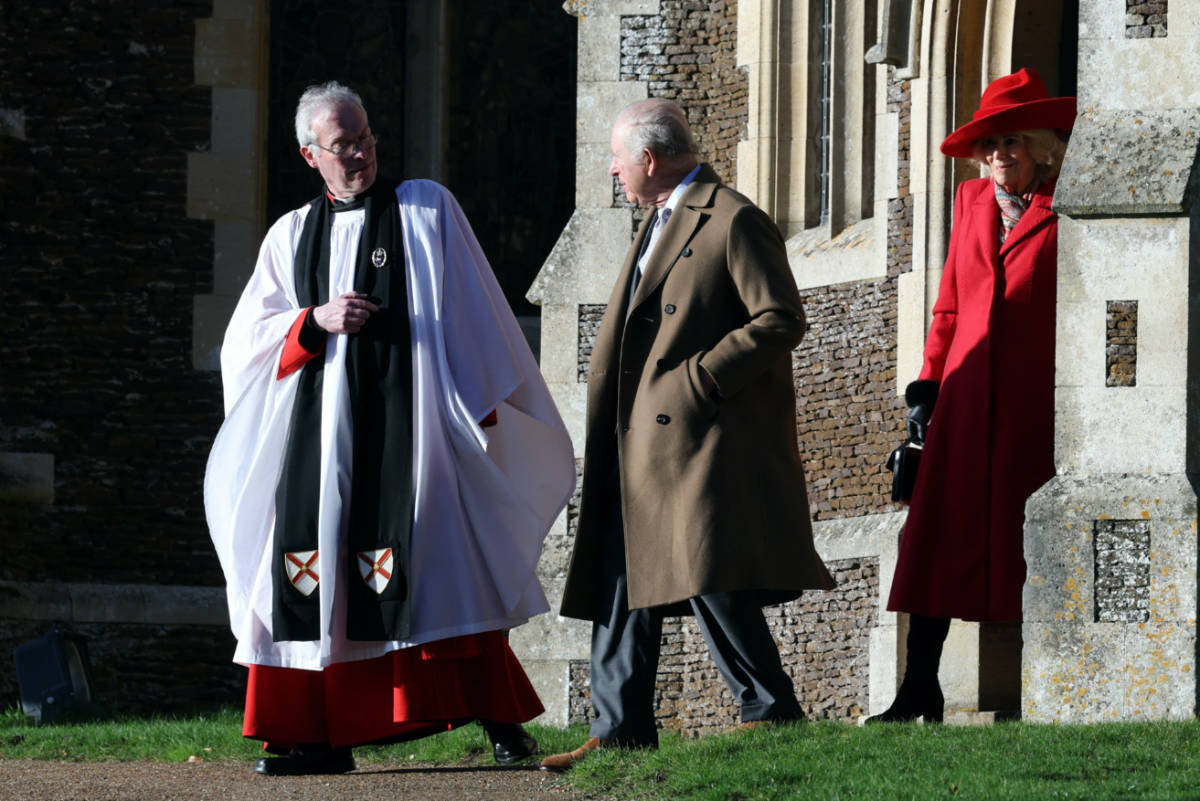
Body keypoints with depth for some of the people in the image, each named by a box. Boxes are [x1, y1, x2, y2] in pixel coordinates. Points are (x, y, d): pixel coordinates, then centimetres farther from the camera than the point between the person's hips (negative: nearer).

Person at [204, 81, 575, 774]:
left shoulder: (426, 209, 7)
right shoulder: (291, 236, 16)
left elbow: (472, 317, 4)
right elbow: (247, 338, 12)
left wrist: (480, 401, -4)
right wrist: (317, 320, -5)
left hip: (405, 417, -4)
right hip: (320, 424, 4)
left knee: (440, 562, -13)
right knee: (318, 574, -2)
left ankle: (498, 718, -10)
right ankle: (329, 736, 1)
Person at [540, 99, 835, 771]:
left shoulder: (733, 221, -9)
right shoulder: (661, 223, 21)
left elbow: (781, 320, -15)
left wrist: (699, 379, -17)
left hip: (702, 438, -9)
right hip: (640, 439, 9)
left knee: (710, 578, -12)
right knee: (623, 584, 6)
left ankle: (772, 711, -1)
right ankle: (622, 732, 8)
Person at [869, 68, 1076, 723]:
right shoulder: (971, 202, 14)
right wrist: (927, 386, 11)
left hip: (1034, 408, -4)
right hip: (965, 401, 4)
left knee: (1028, 543, -1)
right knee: (937, 538, -1)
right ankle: (920, 690, 3)